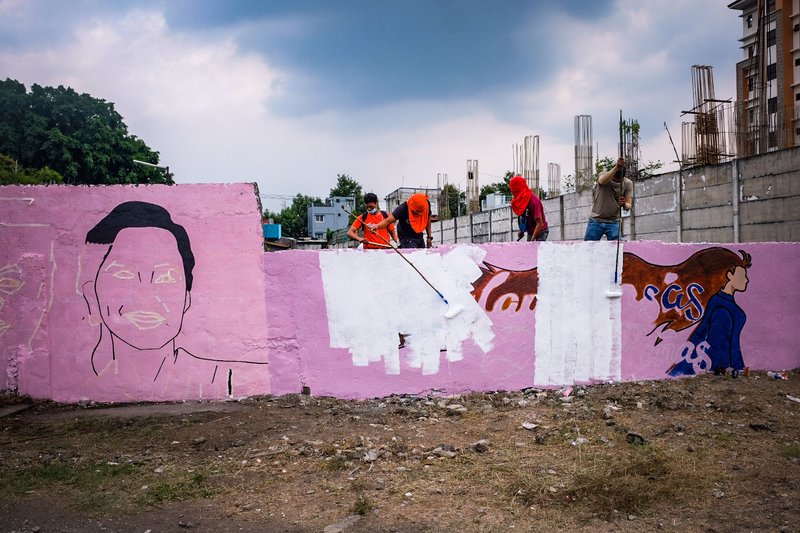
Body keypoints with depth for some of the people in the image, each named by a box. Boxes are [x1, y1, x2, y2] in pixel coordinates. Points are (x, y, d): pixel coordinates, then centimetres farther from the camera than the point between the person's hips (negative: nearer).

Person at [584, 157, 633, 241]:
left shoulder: (628, 183, -2)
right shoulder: (604, 175, -5)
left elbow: (628, 206, -6)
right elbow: (602, 181, -32)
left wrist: (624, 204, -31)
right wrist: (616, 168, -47)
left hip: (614, 222, 1)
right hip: (596, 220, 0)